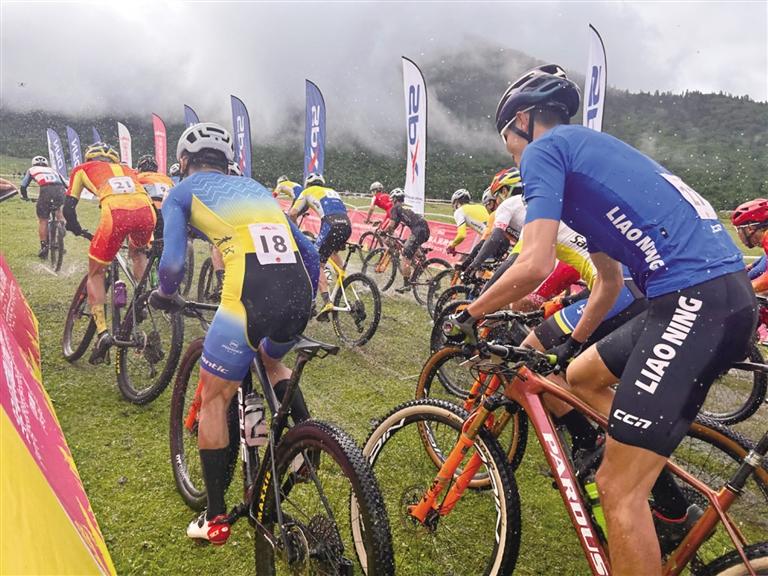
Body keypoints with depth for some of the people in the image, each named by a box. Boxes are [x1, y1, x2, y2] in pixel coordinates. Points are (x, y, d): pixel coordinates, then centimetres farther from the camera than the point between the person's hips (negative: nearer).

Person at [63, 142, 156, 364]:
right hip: (147, 211, 3)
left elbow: (68, 208, 24)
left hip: (115, 213, -3)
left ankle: (102, 332, 2)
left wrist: (77, 230, 43)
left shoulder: (82, 169, 30)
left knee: (95, 274, 15)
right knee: (137, 253, 37)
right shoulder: (127, 169, 38)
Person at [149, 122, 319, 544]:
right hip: (298, 296, 5)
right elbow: (309, 252, 26)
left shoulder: (182, 192, 16)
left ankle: (215, 519, 21)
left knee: (214, 398, 15)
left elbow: (173, 262, 1)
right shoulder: (255, 187, 30)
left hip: (249, 298, -5)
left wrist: (164, 295, 23)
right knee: (270, 361, 37)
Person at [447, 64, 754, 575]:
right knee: (581, 375, 26)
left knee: (618, 490, -5)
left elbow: (535, 264, -16)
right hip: (718, 293, 10)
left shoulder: (544, 149, -1)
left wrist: (469, 314, 0)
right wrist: (571, 343, 42)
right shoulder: (588, 150, 26)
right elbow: (610, 281, 32)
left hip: (697, 301, -10)